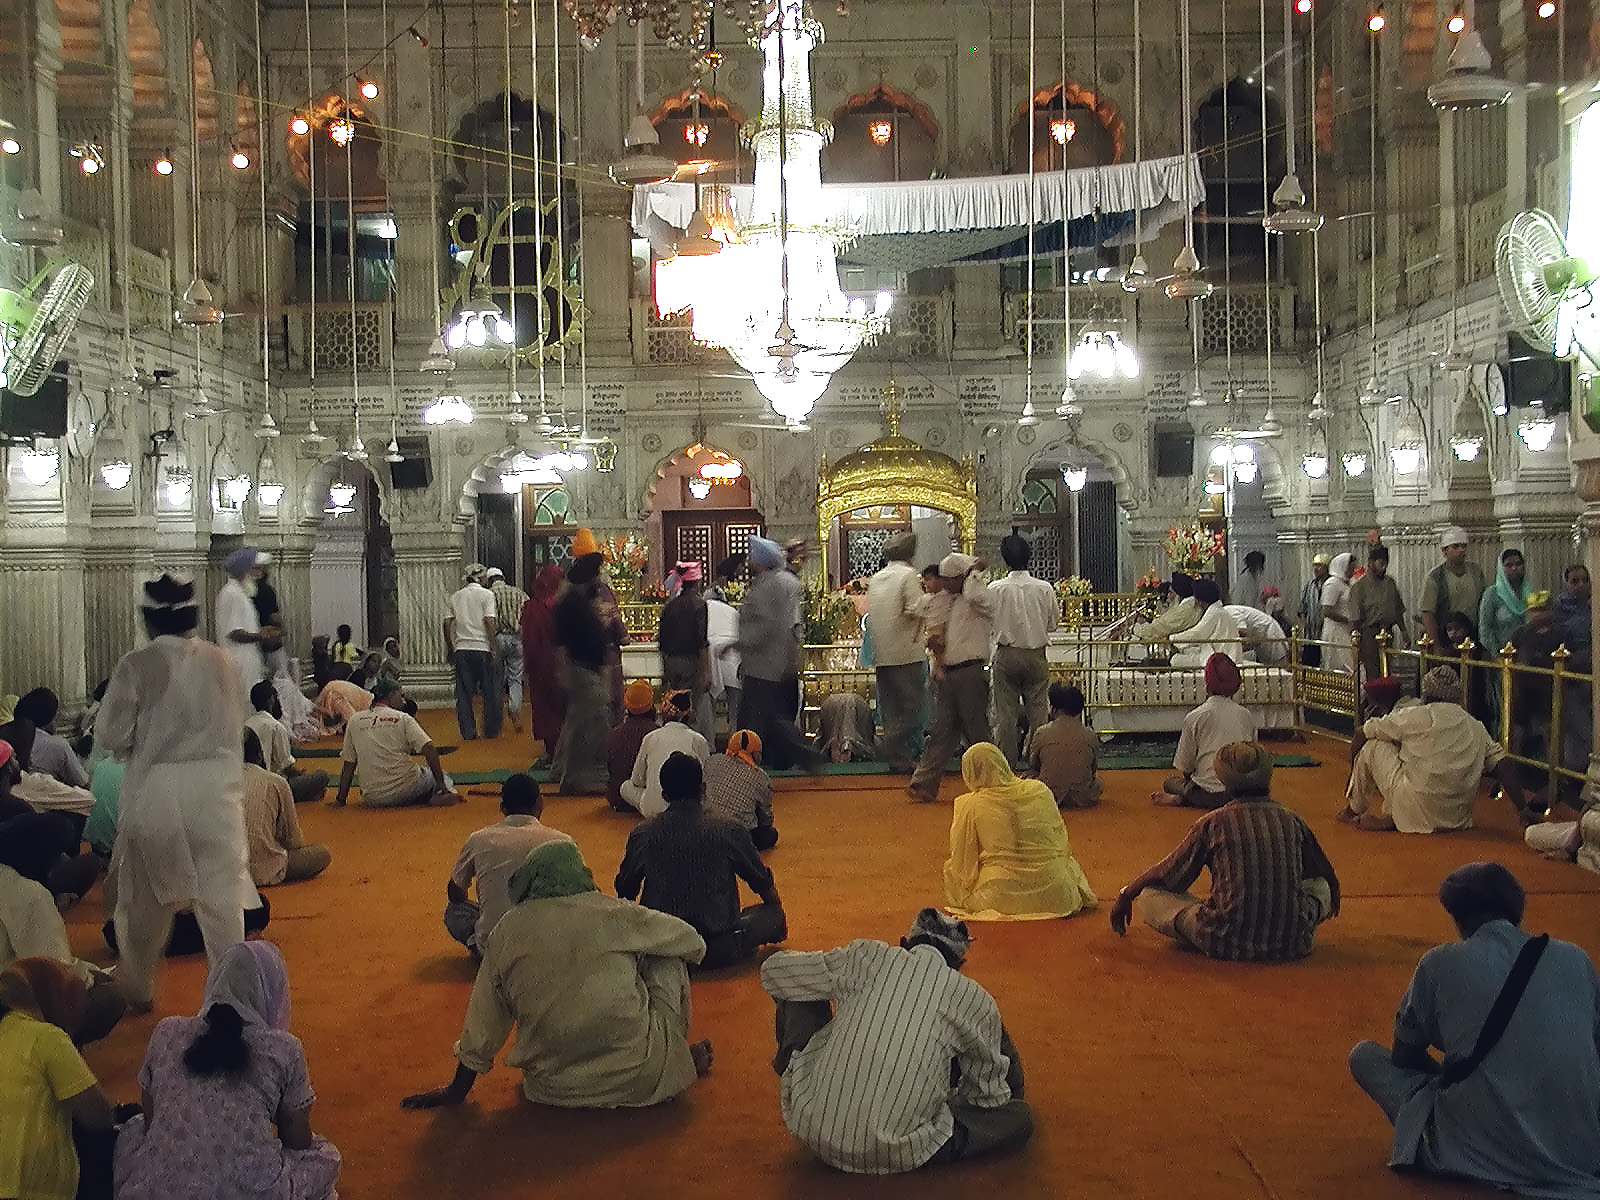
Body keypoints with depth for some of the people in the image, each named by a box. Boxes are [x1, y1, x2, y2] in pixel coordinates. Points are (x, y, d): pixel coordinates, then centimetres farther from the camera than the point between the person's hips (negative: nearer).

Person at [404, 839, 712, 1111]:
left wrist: (457, 1090, 19)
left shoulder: (508, 930, -2)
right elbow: (693, 942, 9)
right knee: (667, 960, 17)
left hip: (553, 1089, 2)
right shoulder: (613, 914, -7)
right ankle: (681, 1058, 23)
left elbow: (482, 1027, 5)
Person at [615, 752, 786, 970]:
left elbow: (624, 891, 14)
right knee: (773, 913, 19)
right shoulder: (729, 831, -5)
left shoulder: (642, 834, -2)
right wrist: (778, 917, 32)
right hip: (720, 950, -3)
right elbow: (763, 883, 10)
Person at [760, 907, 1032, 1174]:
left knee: (799, 993, 24)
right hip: (895, 1157, -1)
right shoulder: (976, 1001, 1)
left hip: (812, 1132, 1)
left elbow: (772, 972, 15)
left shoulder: (865, 956, 3)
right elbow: (990, 1095, 14)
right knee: (1021, 1116, 17)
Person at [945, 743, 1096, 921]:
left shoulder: (970, 806, -7)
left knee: (950, 868, 22)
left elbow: (961, 861, 2)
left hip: (1001, 898, -3)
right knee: (1069, 862, 36)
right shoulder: (1040, 790, 1)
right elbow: (1062, 841, 14)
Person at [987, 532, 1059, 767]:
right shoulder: (1044, 589, -7)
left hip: (1006, 655, -1)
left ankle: (1007, 757, 12)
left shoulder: (995, 589, -10)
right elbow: (1053, 623, 3)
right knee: (1038, 709, 10)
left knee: (1005, 711, 7)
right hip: (1036, 655, 1)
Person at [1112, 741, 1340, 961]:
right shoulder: (1292, 821, 3)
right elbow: (1328, 877, 20)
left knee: (1148, 896, 8)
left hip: (1231, 943, -4)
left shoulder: (1213, 823, -5)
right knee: (1320, 887, 33)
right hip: (1293, 944, 5)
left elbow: (1167, 875, 6)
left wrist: (1125, 896, 23)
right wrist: (1332, 905, 44)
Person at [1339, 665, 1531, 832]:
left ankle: (1353, 811, 24)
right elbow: (1503, 766, 2)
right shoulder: (1477, 728, 8)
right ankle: (1390, 818, 14)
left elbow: (1360, 736, 6)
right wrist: (1523, 811, 6)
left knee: (1372, 746, 8)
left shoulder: (1413, 716, -3)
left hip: (1418, 813, -6)